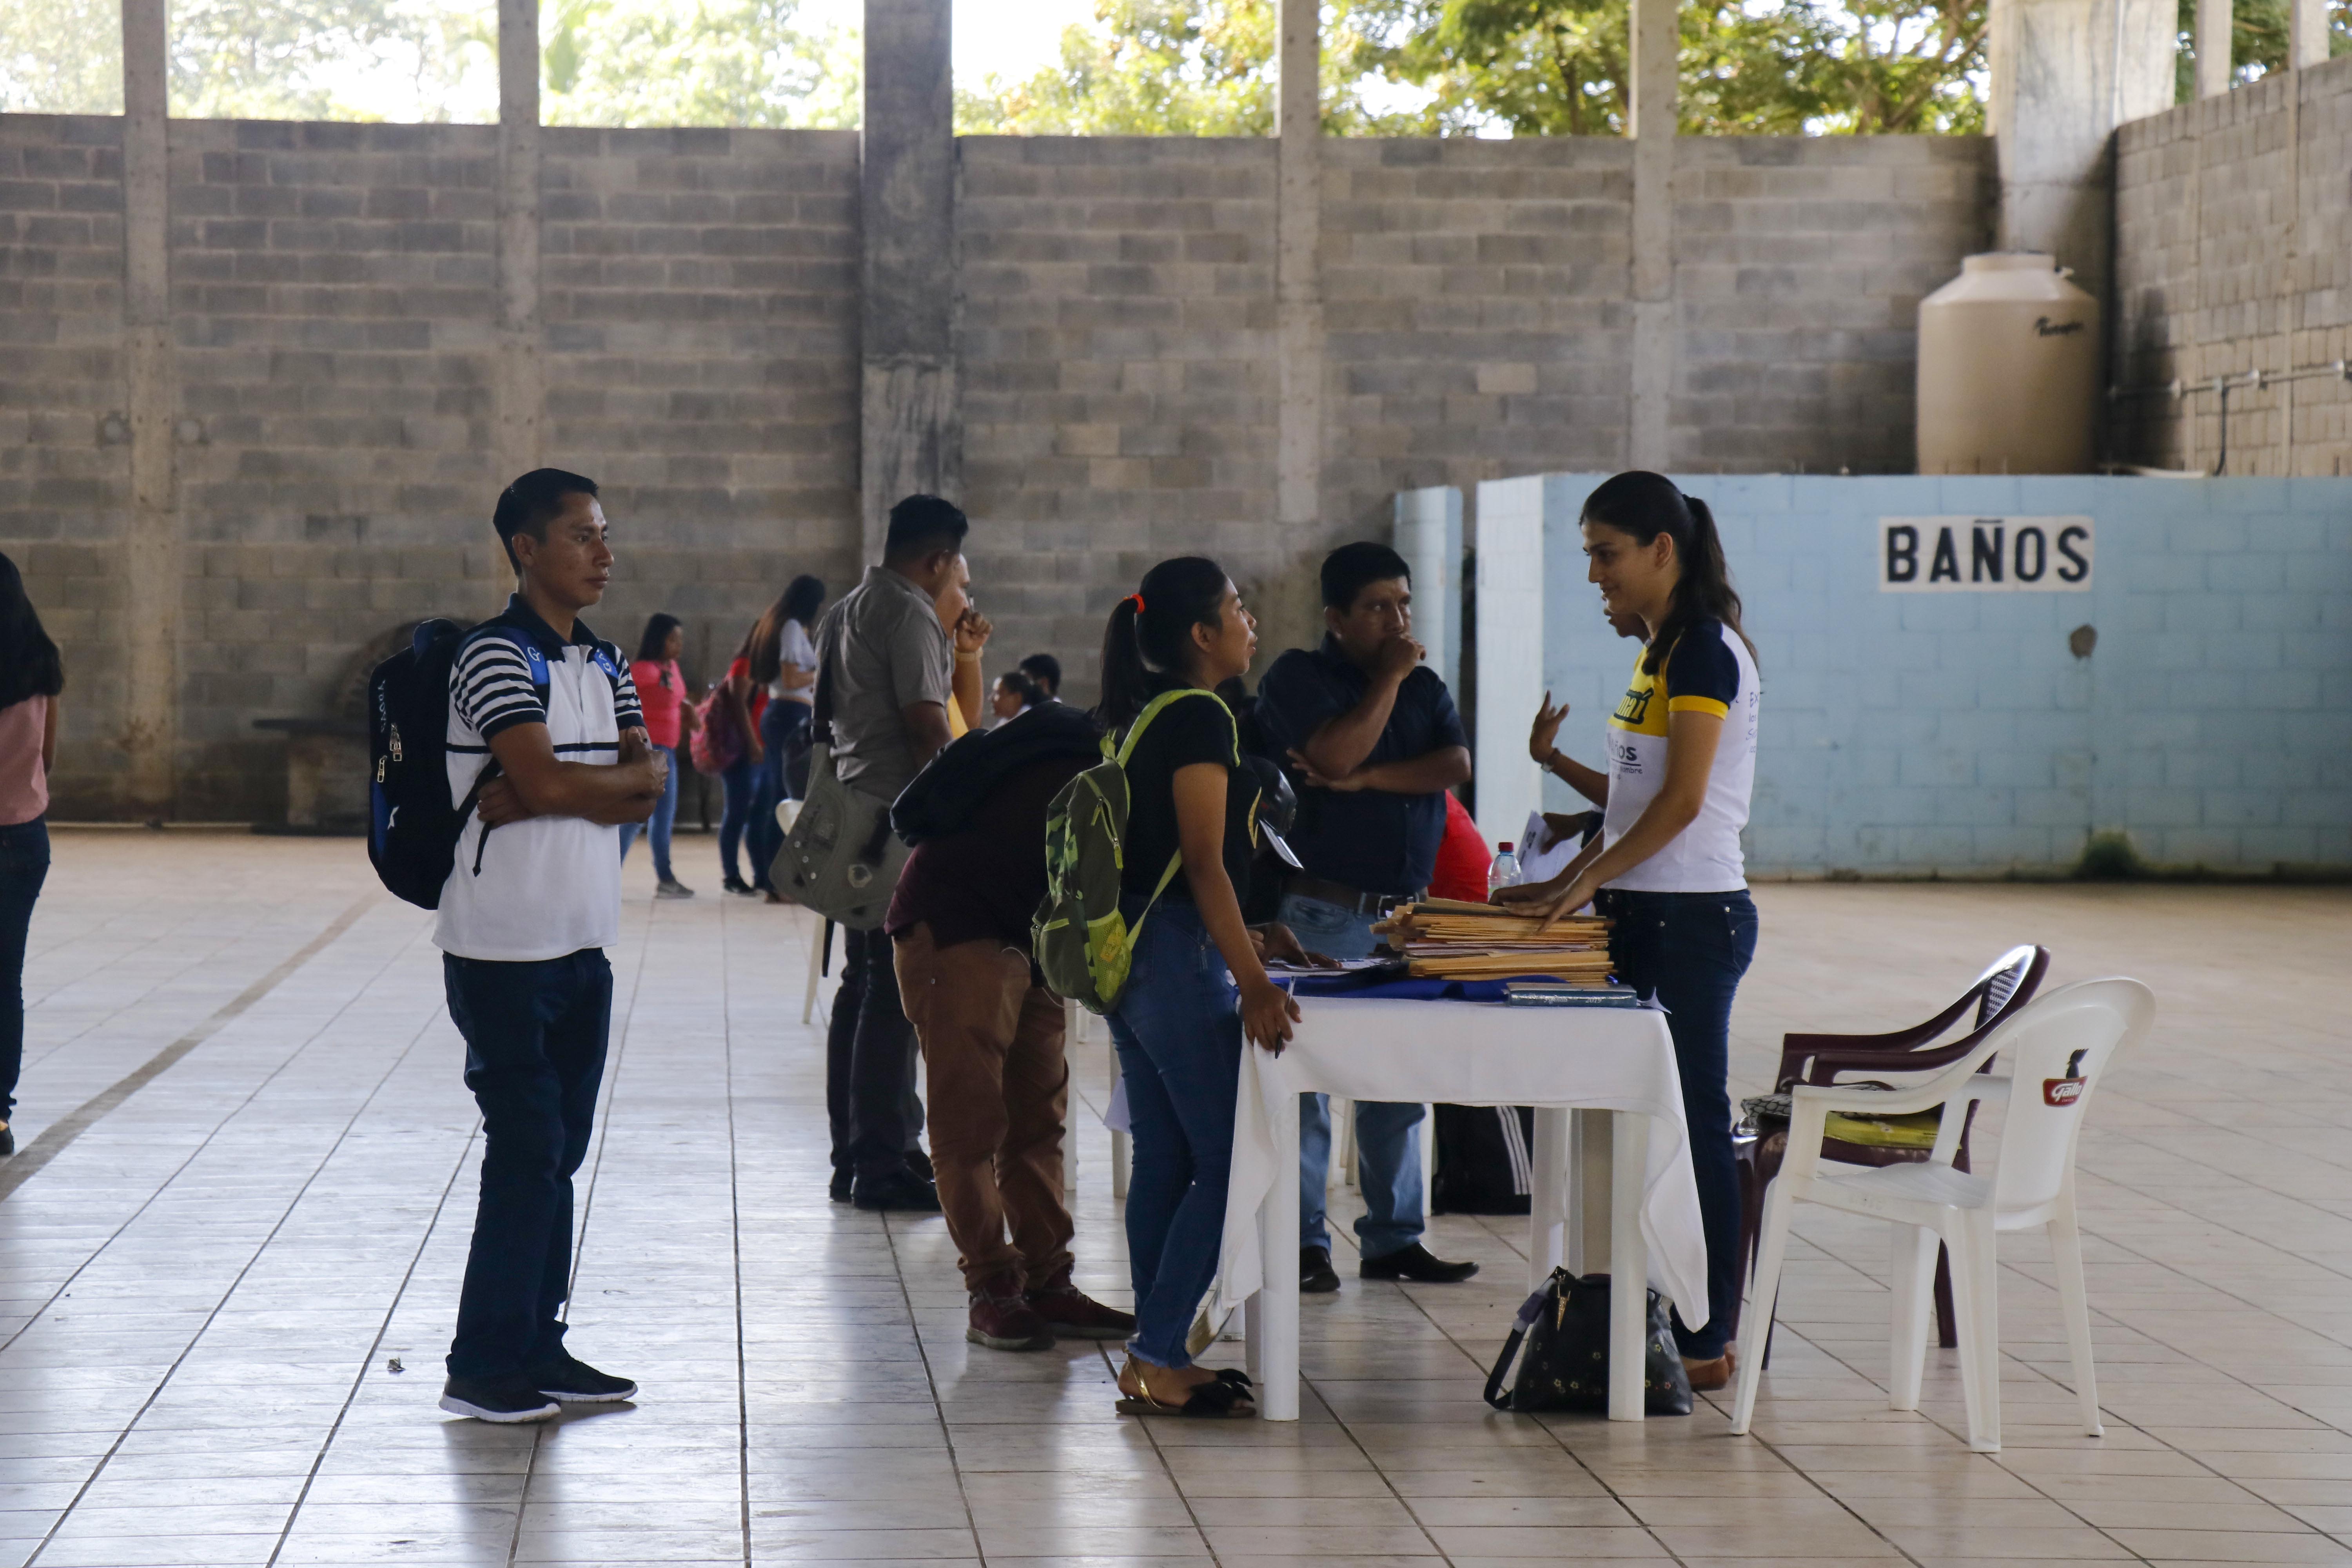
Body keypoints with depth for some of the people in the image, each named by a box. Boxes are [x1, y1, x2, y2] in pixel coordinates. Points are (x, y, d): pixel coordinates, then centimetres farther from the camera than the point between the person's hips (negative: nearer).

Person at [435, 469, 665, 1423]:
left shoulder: (605, 665, 14)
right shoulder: (495, 656, -11)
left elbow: (651, 787, 3)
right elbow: (550, 780, -23)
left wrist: (554, 796, -13)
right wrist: (625, 779, -3)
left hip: (583, 942, 7)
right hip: (506, 944, -7)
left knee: (559, 1152, 10)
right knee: (527, 1149, -7)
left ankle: (538, 1347, 17)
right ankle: (483, 1366, -1)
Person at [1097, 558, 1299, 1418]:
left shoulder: (1139, 717, 15)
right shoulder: (1199, 718, -13)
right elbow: (1205, 865, -18)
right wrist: (1254, 984, -19)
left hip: (1130, 952, 10)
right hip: (1179, 958, -10)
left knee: (1164, 1159, 12)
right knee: (1229, 1163, -6)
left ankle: (1155, 1357, 14)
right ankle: (1156, 1358, -7)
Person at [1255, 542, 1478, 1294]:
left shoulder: (1425, 687, 16)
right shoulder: (1298, 679, -1)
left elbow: (1455, 765, 0)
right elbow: (1335, 754, -18)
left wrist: (1364, 779, -11)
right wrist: (1389, 678, -9)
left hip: (1405, 913, 6)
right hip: (1322, 913, -6)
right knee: (1305, 1077, -6)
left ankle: (1393, 1238, 16)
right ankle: (1302, 1242, 1)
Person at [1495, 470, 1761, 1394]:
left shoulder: (1705, 650, -13)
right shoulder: (1662, 652, 16)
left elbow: (1682, 801, -19)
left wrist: (1587, 881, -18)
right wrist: (1572, 882, 14)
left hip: (1693, 917, -9)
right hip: (1647, 915, 9)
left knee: (1693, 1122, -5)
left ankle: (1706, 1342, 1)